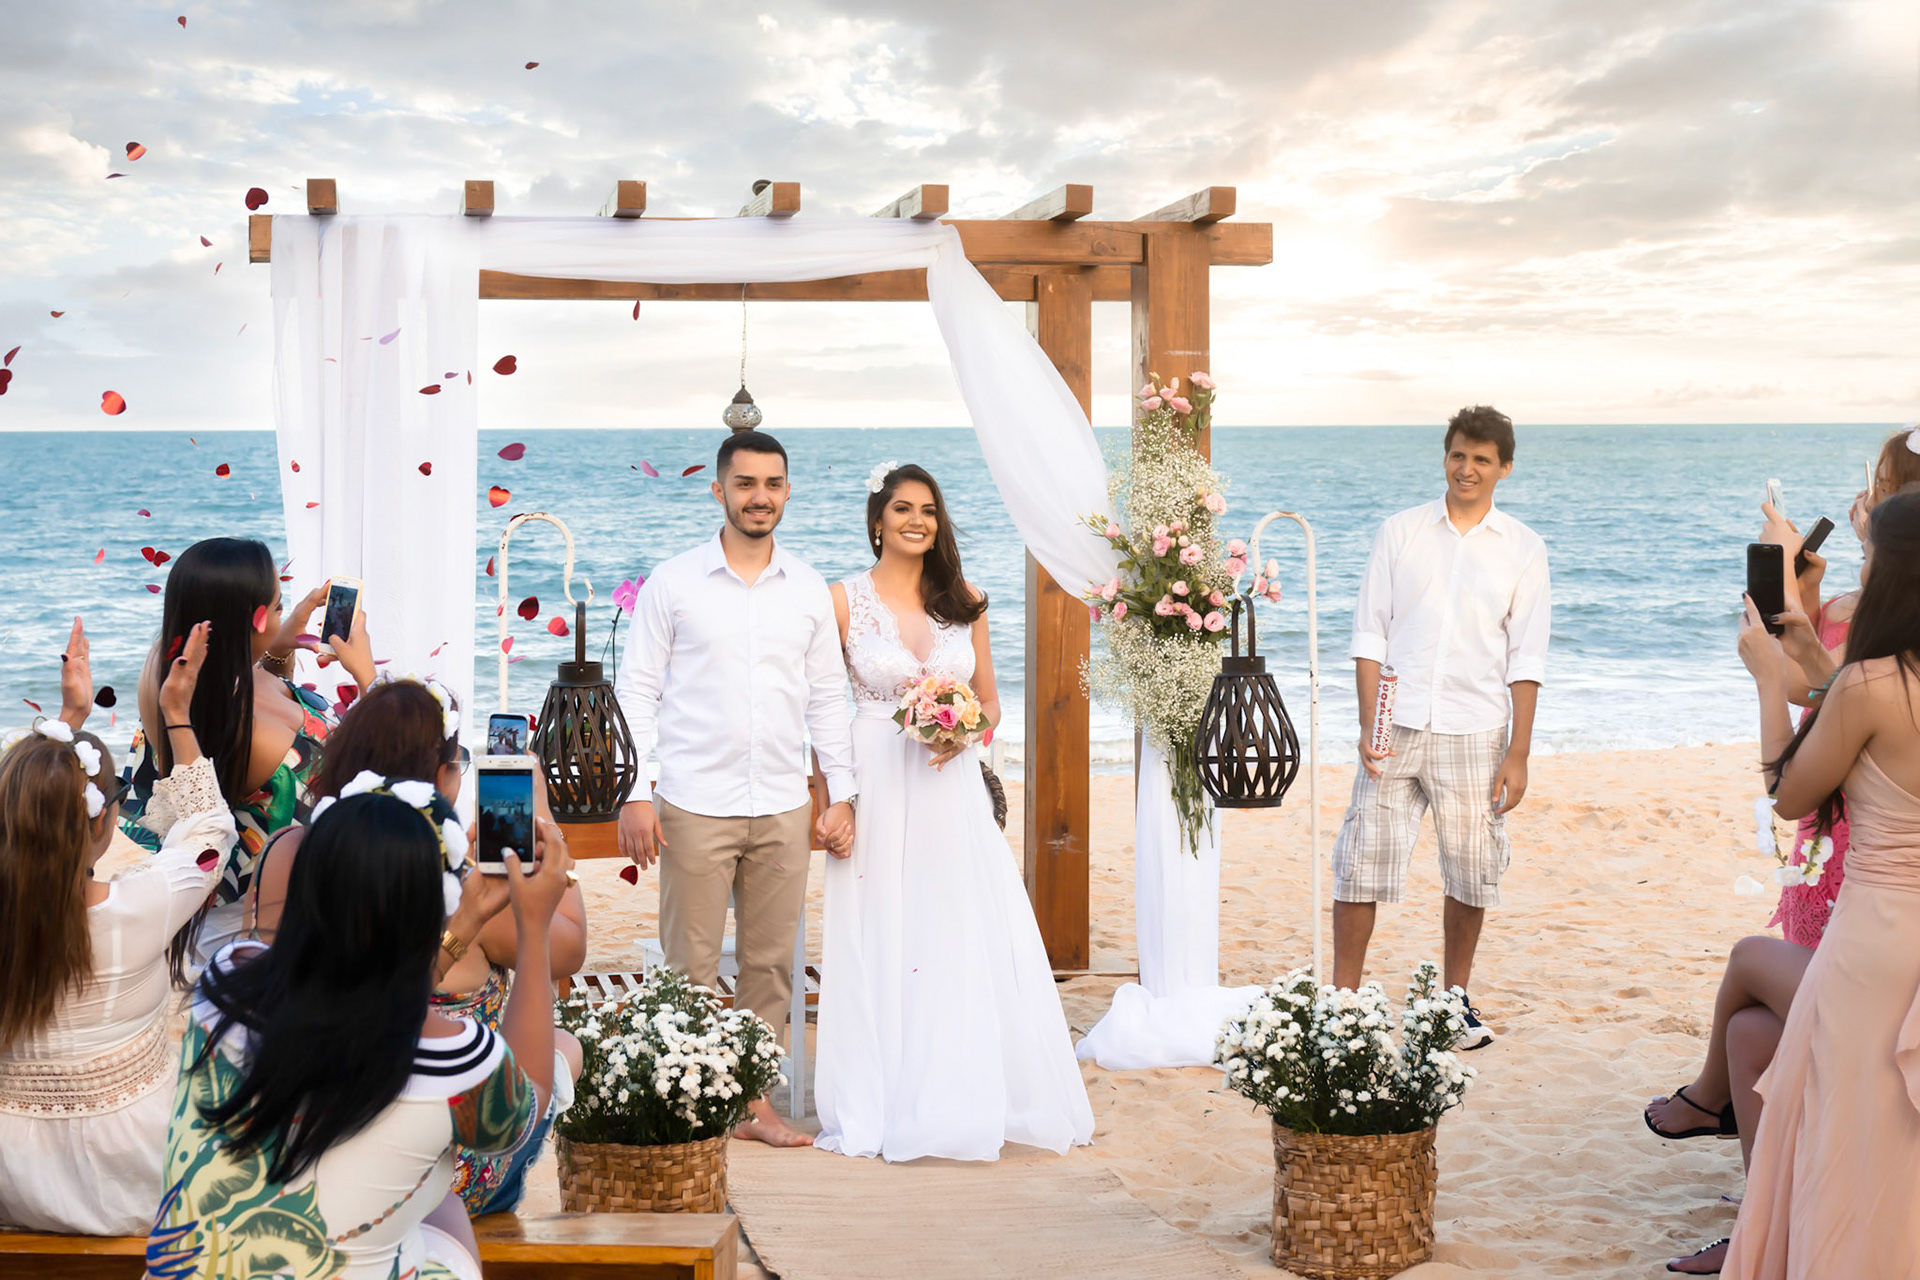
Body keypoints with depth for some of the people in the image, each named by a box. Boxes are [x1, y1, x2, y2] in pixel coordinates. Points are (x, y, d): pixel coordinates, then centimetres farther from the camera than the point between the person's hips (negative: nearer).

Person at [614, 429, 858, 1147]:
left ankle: (755, 1101, 18)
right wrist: (634, 795, -7)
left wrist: (842, 793, 8)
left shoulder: (809, 590, 10)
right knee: (691, 966, -1)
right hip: (695, 807, -3)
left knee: (771, 963, 8)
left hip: (783, 809, 3)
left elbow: (827, 697, 13)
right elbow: (637, 691, 0)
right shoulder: (672, 584, 1)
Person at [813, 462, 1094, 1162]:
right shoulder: (845, 600, 0)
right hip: (875, 784, -3)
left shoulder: (964, 602, 9)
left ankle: (967, 1100, 15)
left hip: (951, 787, 3)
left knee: (969, 940, 2)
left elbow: (990, 702, 13)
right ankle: (877, 1109, 11)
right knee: (878, 945, 1)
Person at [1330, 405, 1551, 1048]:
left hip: (1474, 734, 0)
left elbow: (1526, 660, 3)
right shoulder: (1400, 532, 6)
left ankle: (1455, 1001, 22)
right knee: (1362, 863, -2)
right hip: (1397, 729, 0)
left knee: (1472, 873, 5)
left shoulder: (1523, 549, 5)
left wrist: (1518, 753, -3)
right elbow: (1370, 635, 5)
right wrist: (1368, 726, -4)